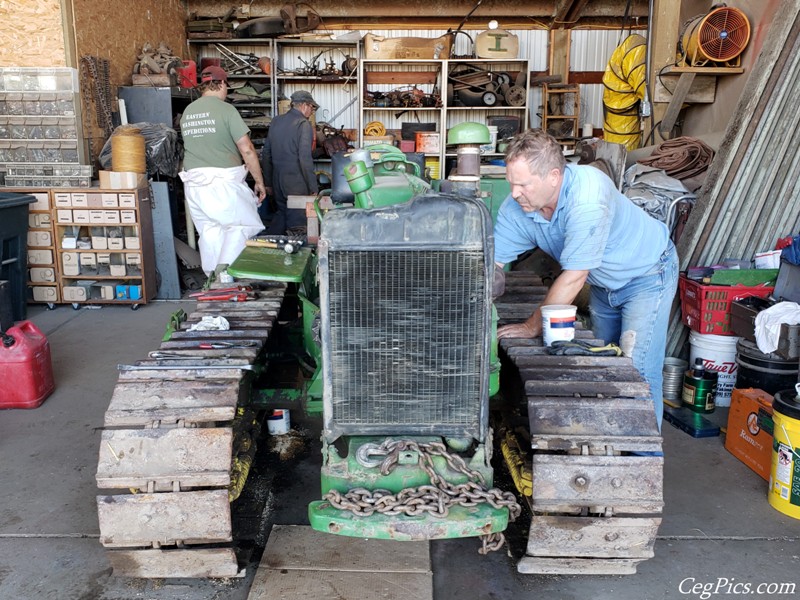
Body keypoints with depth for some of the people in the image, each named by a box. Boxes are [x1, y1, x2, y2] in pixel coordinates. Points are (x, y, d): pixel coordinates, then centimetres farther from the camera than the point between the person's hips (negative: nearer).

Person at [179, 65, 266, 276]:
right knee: (244, 225, 4)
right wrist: (259, 181, -1)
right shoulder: (225, 110, -8)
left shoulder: (187, 113, 11)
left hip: (193, 183, 6)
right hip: (223, 181, -6)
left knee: (209, 232, 12)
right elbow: (247, 150, -10)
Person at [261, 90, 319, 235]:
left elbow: (266, 154, 15)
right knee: (297, 223, 0)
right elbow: (305, 159, -18)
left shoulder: (276, 121, 12)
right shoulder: (303, 124, -10)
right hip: (296, 184, -7)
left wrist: (268, 182, 22)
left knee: (281, 214, 21)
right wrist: (313, 188, -13)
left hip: (277, 181, 7)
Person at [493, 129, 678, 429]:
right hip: (603, 283, 7)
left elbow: (574, 276, -35)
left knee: (637, 372, -10)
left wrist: (533, 326, -27)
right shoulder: (515, 208, -19)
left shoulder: (587, 194, -39)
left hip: (648, 273, -6)